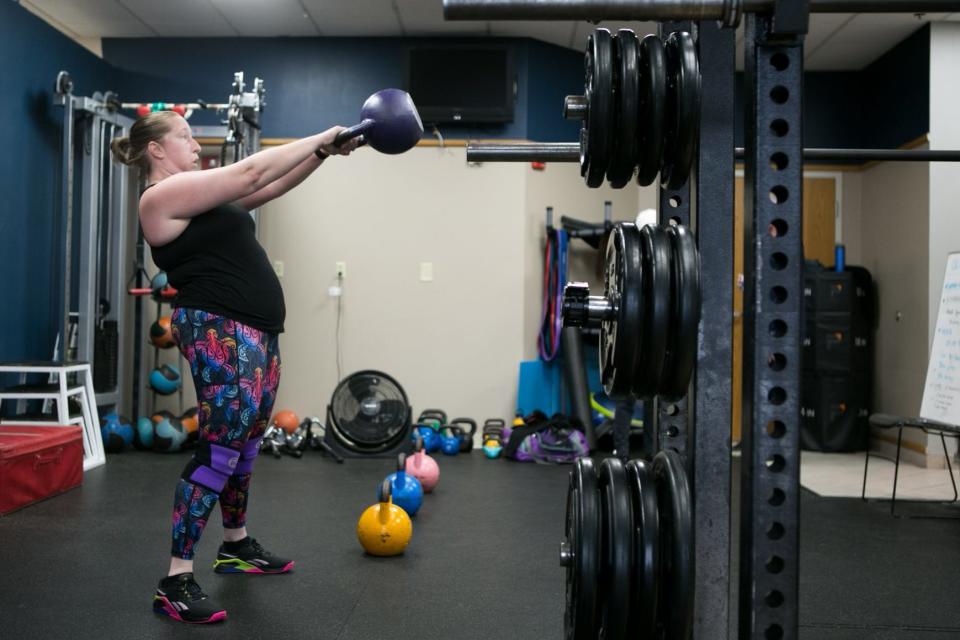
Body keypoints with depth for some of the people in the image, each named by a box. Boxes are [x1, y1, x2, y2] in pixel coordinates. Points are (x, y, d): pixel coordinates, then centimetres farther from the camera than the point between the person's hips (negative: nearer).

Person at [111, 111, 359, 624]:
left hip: (257, 331, 10)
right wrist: (319, 138, -7)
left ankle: (236, 546, 31)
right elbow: (252, 173, -14)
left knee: (246, 444, 16)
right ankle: (175, 582, -5)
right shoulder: (164, 196, -9)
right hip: (219, 332, -10)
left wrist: (323, 152, 8)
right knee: (220, 451, -11)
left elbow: (270, 187, 18)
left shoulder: (202, 197, 19)